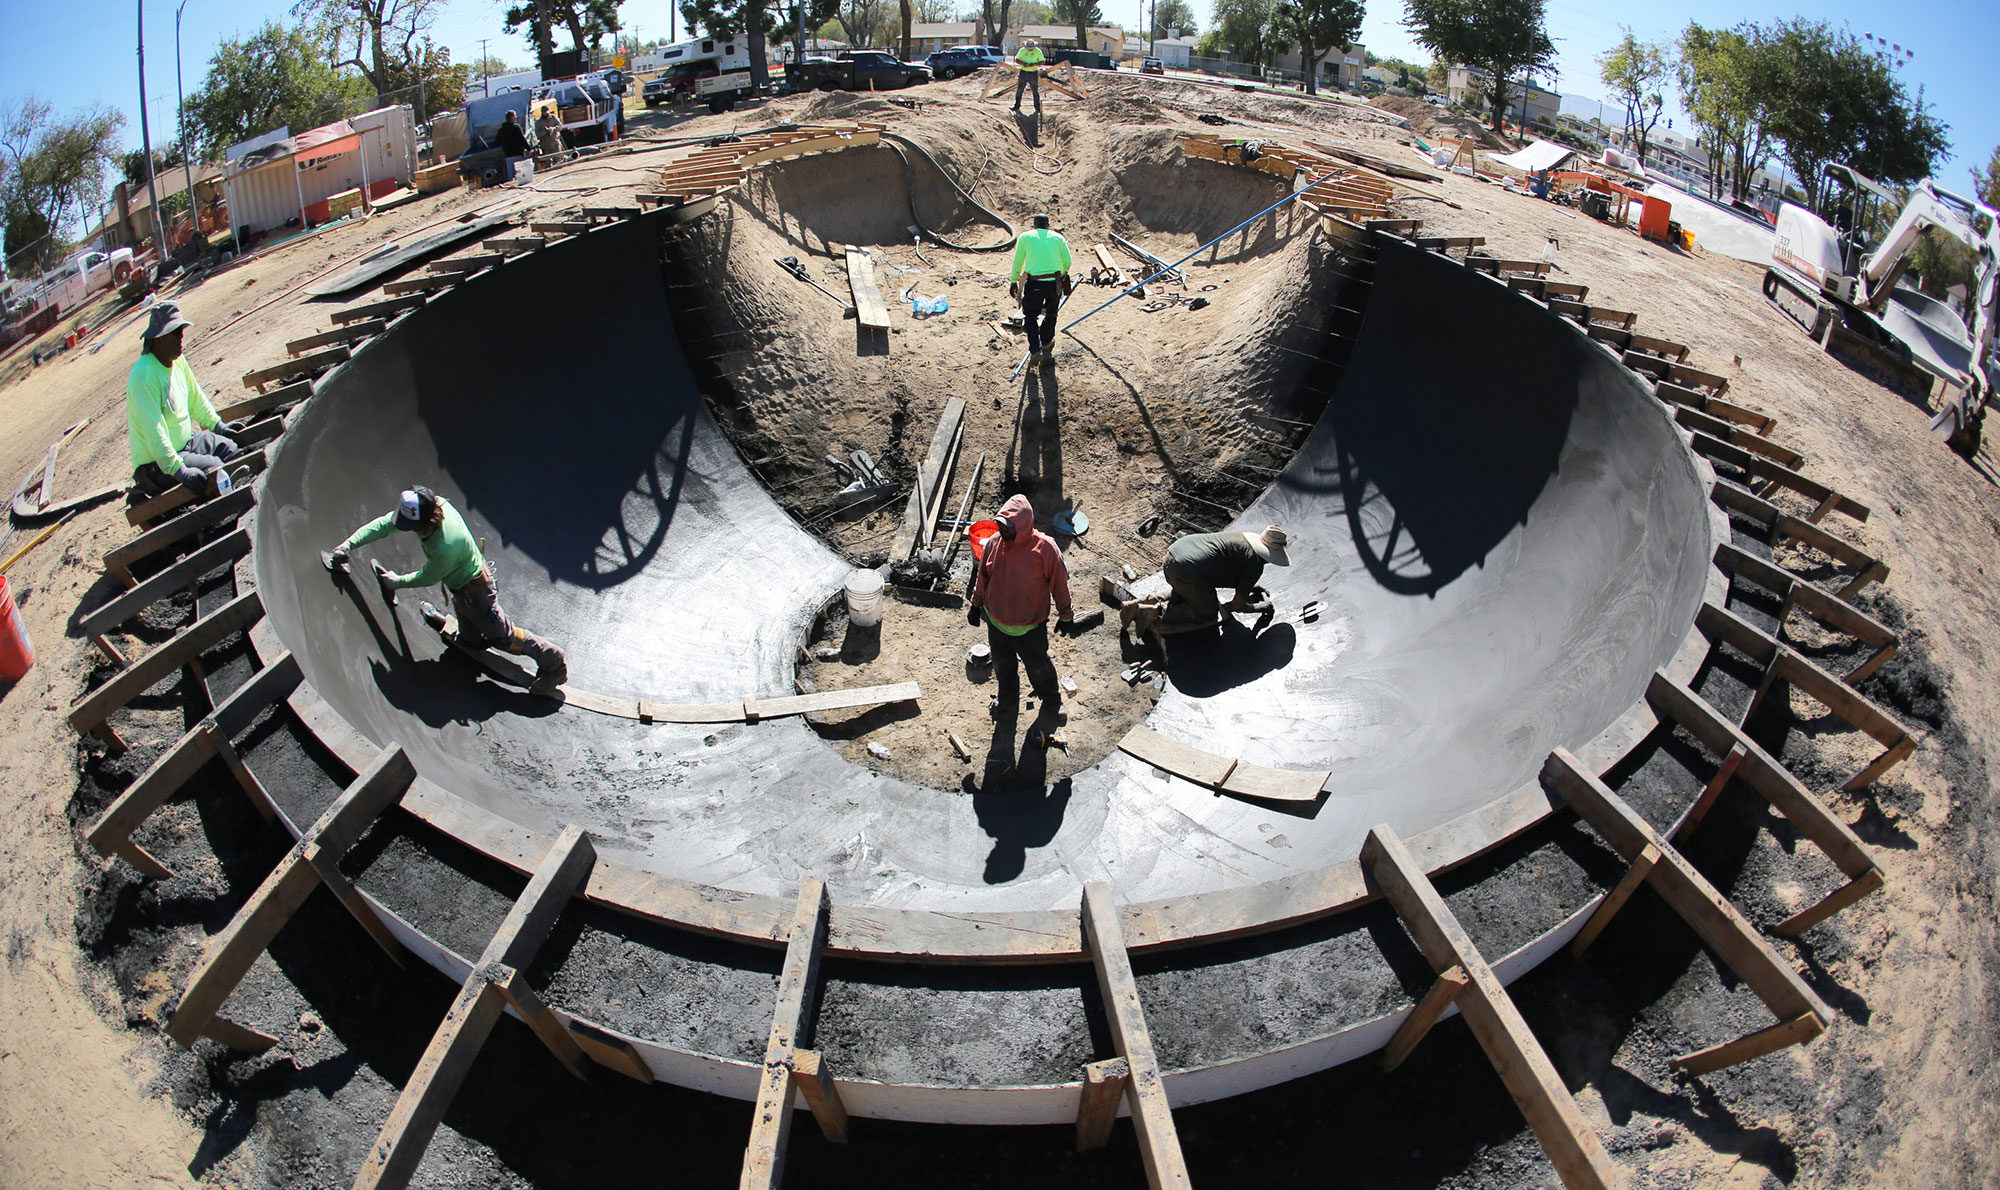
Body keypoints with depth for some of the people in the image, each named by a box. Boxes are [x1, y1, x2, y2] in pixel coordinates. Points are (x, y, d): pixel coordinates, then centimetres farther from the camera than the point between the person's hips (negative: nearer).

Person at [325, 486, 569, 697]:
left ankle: (554, 664, 15)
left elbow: (428, 578, -20)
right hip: (460, 585, 7)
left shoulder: (446, 546, -39)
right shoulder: (426, 506, -17)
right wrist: (348, 544, -10)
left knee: (502, 636, 5)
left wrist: (398, 582, -5)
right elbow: (384, 524, -5)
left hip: (474, 590, -7)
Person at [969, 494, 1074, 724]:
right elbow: (983, 576, 6)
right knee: (1002, 665, 25)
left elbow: (1059, 581, -11)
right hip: (997, 623, 4)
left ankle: (1051, 699, 45)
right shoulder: (994, 543, -11)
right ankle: (1006, 696, 53)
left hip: (1031, 626, -3)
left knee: (1038, 666, 18)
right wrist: (976, 604, 13)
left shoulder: (1044, 547, -22)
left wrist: (1065, 615, -3)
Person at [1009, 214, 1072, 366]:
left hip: (1034, 283, -1)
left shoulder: (1025, 237, 9)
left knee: (1030, 316, 11)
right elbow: (1067, 261, 9)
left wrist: (1014, 282, 20)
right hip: (1054, 282, 1)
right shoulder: (1058, 237, 12)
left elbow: (1017, 263, 10)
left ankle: (1035, 351, -3)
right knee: (1051, 315, 22)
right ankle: (1046, 345, 37)